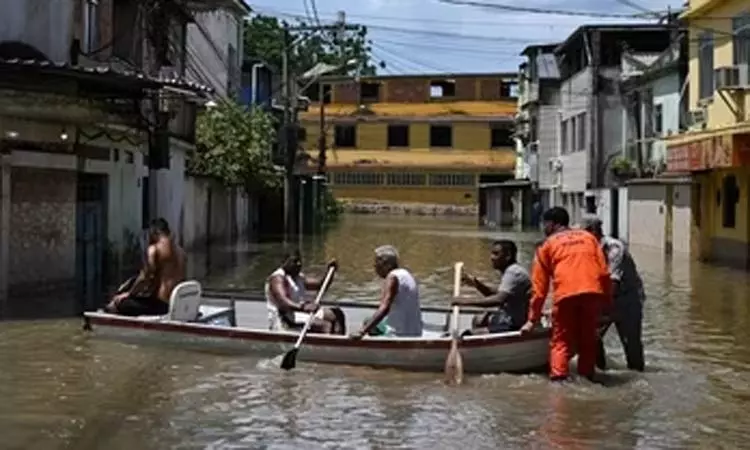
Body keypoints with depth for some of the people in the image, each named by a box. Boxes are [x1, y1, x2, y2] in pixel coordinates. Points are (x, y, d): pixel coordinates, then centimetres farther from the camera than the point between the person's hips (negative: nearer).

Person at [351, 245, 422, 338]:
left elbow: (384, 309, -29)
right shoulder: (405, 274, 13)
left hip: (400, 334, -10)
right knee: (368, 323, 24)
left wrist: (362, 332, -35)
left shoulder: (392, 277, -15)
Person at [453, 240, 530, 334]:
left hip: (515, 325, -11)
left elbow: (499, 300, -33)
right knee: (478, 320, 25)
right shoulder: (510, 270, 11)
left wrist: (469, 302, -32)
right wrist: (476, 283, 5)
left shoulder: (513, 273, -22)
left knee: (475, 333, -18)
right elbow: (497, 294, 20)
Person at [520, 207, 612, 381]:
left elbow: (539, 286, 15)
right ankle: (586, 378, 14)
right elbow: (604, 272, 13)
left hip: (566, 294, -2)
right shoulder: (588, 237, 24)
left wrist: (532, 319, 18)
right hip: (593, 292, 2)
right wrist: (607, 300, 16)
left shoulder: (548, 245, 17)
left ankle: (559, 378, -7)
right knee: (588, 339, 16)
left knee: (561, 340, 7)